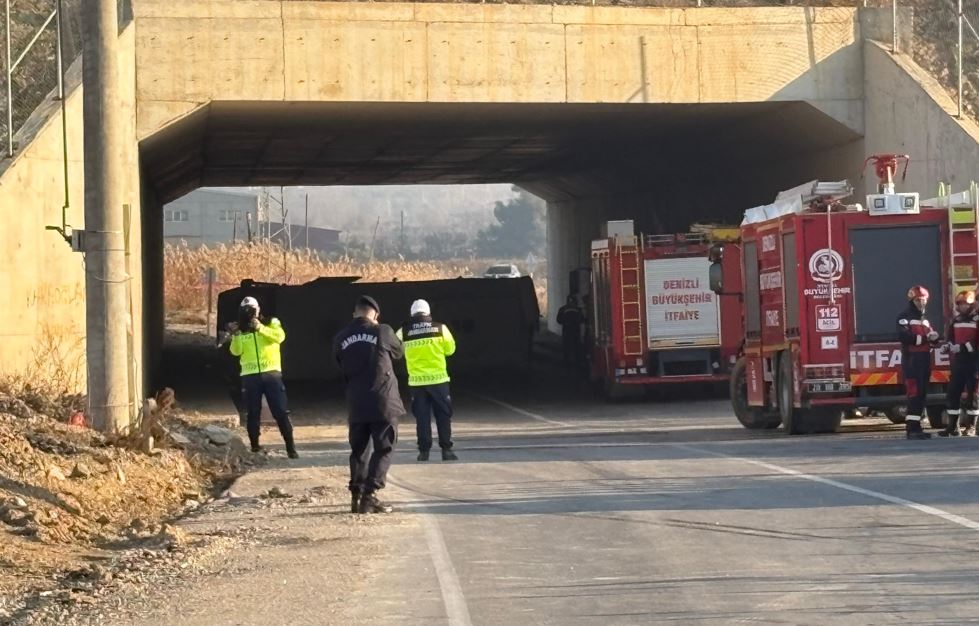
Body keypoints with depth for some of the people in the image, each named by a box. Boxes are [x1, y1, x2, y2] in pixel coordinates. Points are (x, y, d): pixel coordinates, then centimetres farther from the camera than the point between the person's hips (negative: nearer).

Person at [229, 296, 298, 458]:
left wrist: (260, 328, -22)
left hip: (271, 373, -2)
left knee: (281, 412, -3)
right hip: (250, 376, 2)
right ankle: (255, 447, 14)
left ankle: (290, 447, 1)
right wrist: (236, 336, -19)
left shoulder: (271, 323, 7)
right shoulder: (241, 330, 11)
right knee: (253, 413, 5)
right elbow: (235, 351, -2)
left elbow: (280, 336, -14)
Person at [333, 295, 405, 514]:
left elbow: (342, 369, 11)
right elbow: (398, 352, 12)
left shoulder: (341, 339, 2)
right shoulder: (382, 331, -7)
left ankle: (356, 496, 11)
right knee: (383, 449, 1)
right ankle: (369, 496, -8)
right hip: (383, 401, -4)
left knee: (359, 449, 15)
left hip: (356, 404, 4)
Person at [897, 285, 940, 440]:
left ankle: (916, 427, 12)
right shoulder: (905, 316, -4)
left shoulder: (925, 319, 22)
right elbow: (904, 336, -20)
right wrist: (924, 338, -15)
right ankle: (912, 428, -16)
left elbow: (931, 337, 14)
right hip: (911, 360, -8)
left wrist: (933, 336, -11)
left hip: (924, 360, 8)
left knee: (922, 393, 8)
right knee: (914, 393, -14)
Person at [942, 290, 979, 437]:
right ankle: (952, 426, 7)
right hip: (959, 360, 6)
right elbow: (950, 338, 19)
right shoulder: (955, 320, 14)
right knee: (953, 392, 3)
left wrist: (965, 347, -21)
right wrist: (952, 346, -2)